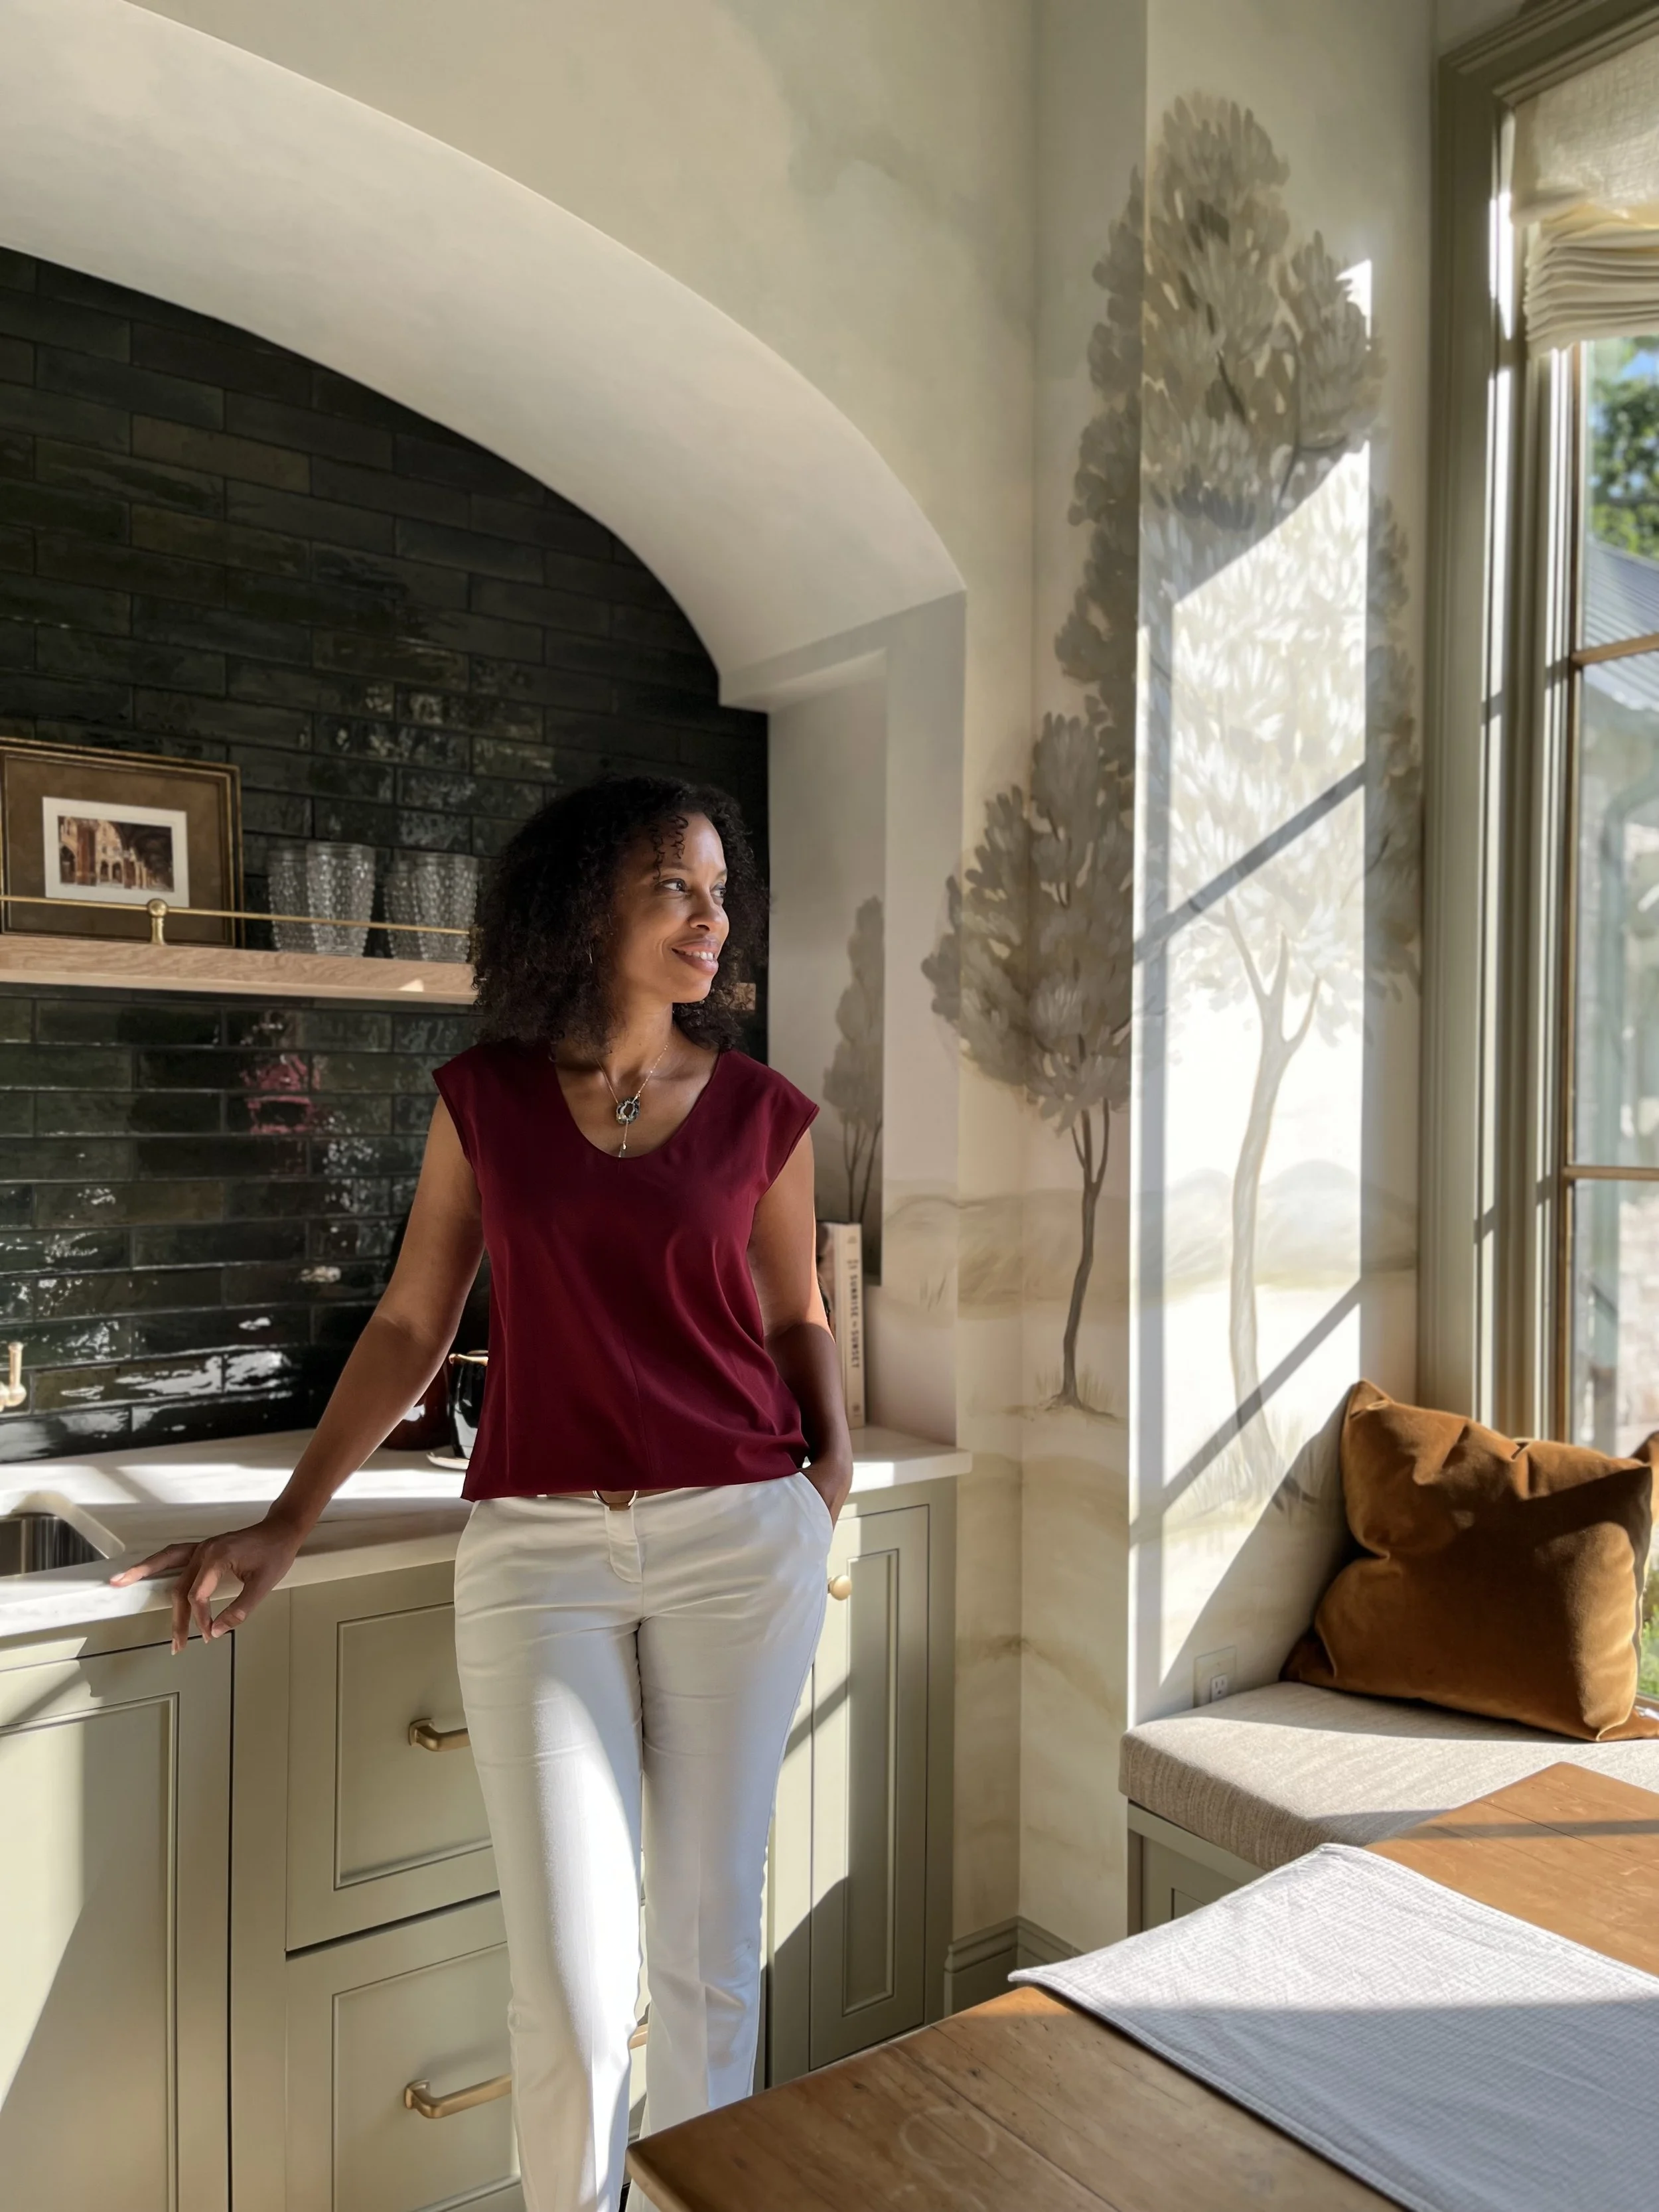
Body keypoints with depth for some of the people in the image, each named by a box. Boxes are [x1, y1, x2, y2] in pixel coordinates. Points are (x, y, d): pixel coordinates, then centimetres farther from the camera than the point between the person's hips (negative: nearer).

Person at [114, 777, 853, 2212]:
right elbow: (412, 1325, 6)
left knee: (707, 1936, 11)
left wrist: (831, 1458, 1)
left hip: (738, 1539, 1)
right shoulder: (487, 1097, 2)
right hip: (539, 1550, -1)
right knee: (572, 1979, -1)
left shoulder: (761, 1113, 2)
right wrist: (285, 1528, 4)